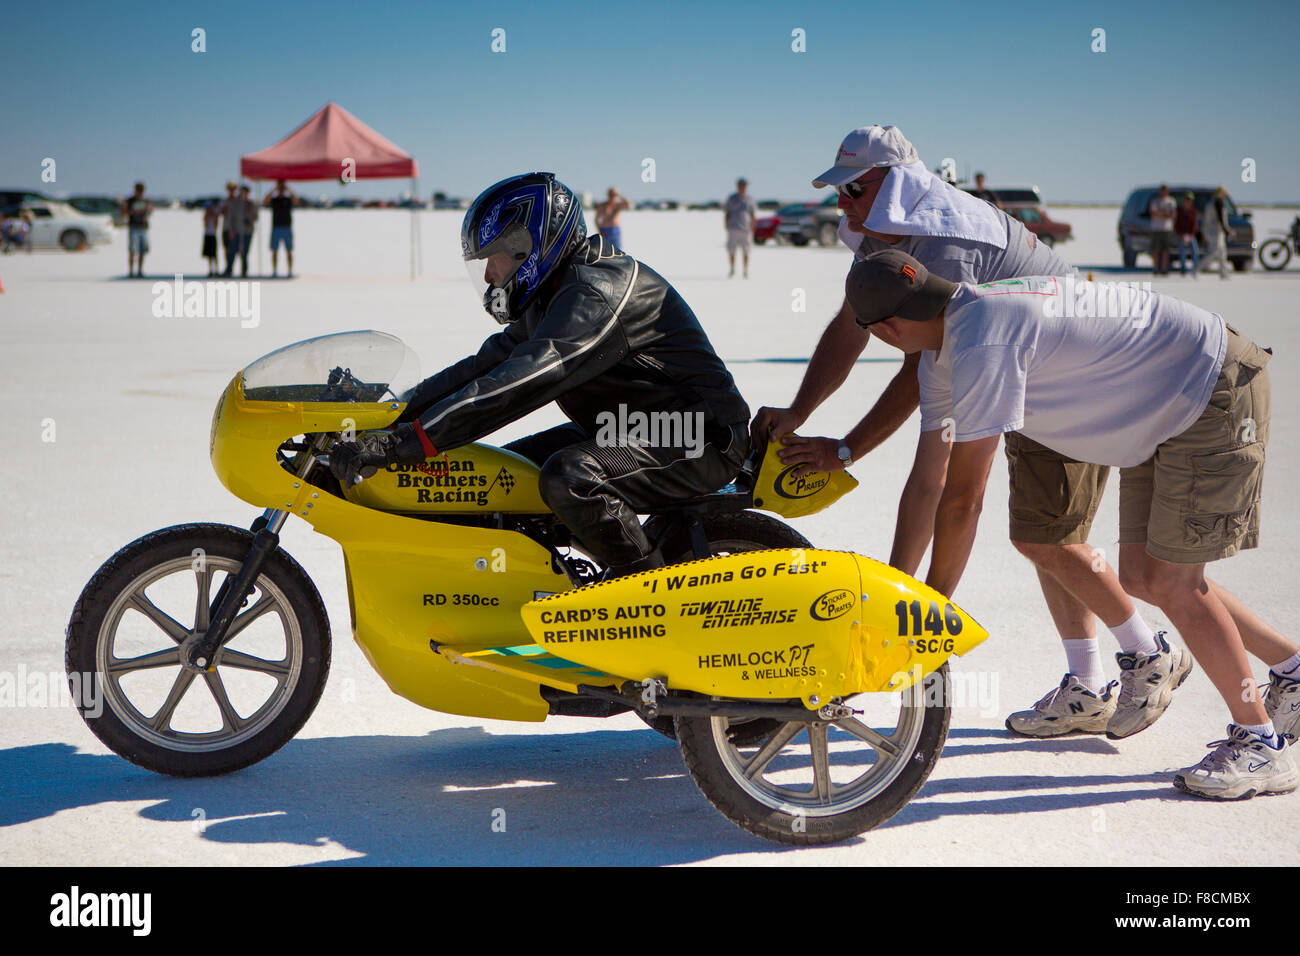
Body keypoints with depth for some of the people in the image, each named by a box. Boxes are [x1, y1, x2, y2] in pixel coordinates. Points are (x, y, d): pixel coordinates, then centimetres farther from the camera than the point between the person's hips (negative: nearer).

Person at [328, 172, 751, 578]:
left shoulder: (601, 287, -22)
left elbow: (522, 384, -33)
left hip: (701, 439, -11)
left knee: (569, 478, -34)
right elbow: (488, 364, 13)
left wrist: (406, 441, -37)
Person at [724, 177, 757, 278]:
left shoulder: (750, 199, 8)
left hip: (746, 230, 0)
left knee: (746, 252, 1)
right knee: (731, 251, -4)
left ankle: (746, 272, 11)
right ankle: (732, 270, 10)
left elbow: (753, 216, 11)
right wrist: (726, 228, 2)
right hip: (733, 229, 0)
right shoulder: (731, 198, 6)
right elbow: (726, 214, 9)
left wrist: (752, 230, 5)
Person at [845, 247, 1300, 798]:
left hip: (1216, 393, -9)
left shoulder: (982, 348, -30)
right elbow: (927, 480, 6)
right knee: (1141, 577, 10)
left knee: (1171, 582, -9)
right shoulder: (943, 349, 1)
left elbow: (962, 503, -26)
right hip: (1167, 409, 9)